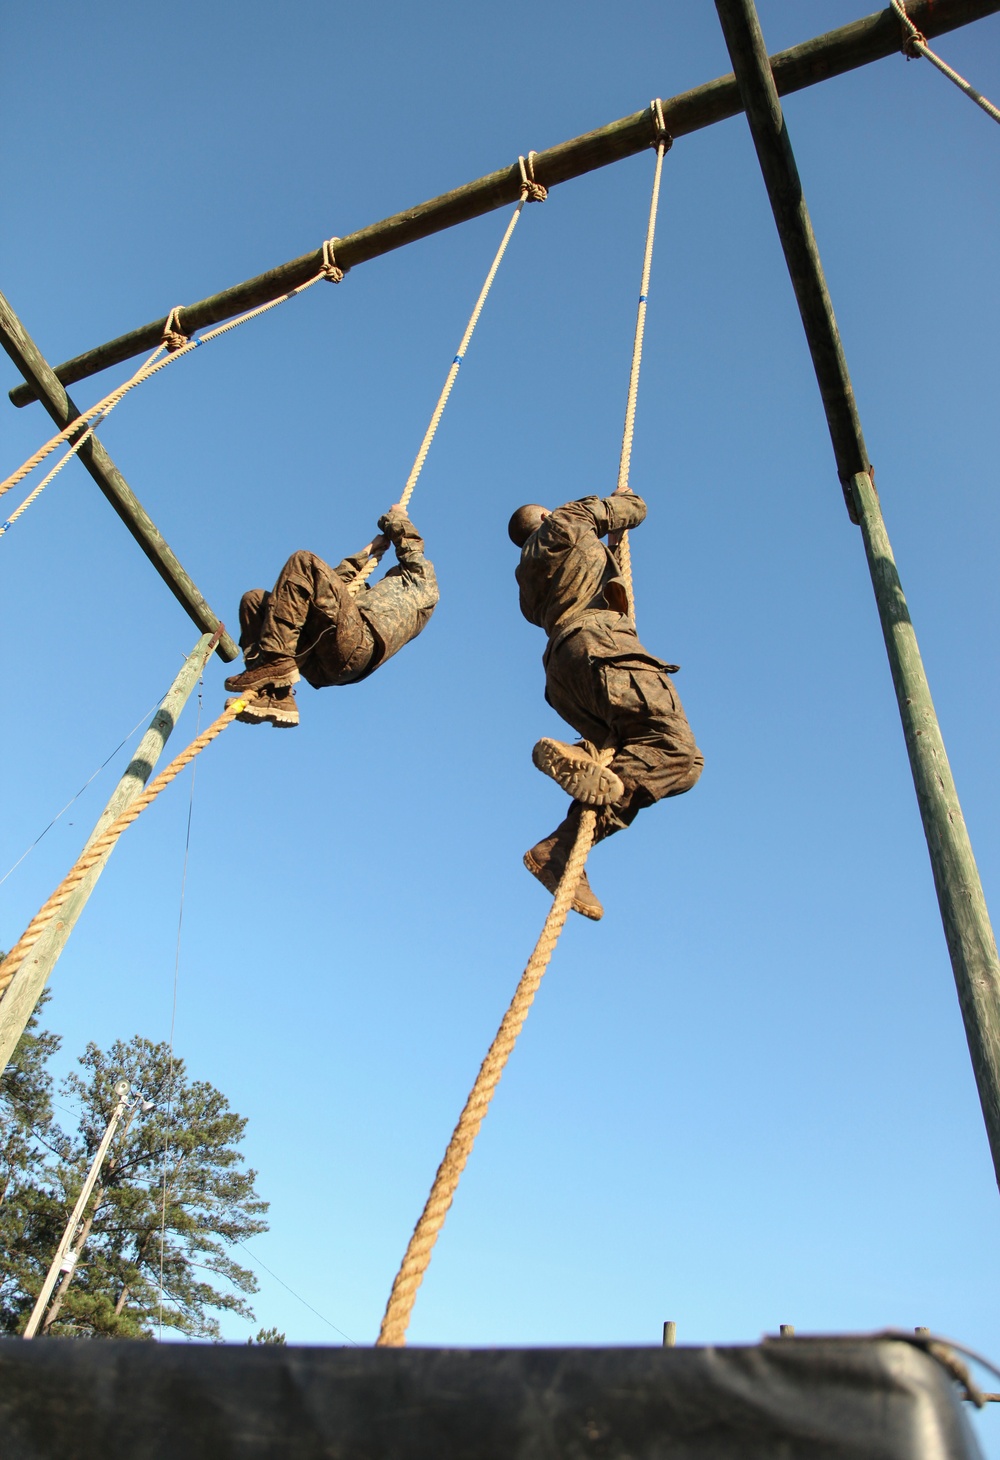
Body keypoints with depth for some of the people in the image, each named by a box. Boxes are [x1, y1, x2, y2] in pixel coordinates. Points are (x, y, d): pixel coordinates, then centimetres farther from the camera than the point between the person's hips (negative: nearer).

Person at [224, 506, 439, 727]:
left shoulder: (422, 578, 27)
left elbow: (411, 544, 20)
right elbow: (338, 580, 42)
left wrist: (396, 516, 40)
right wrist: (368, 551, 48)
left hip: (358, 643, -8)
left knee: (304, 562, -16)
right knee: (253, 600, 5)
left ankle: (275, 662, -29)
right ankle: (275, 698, -18)